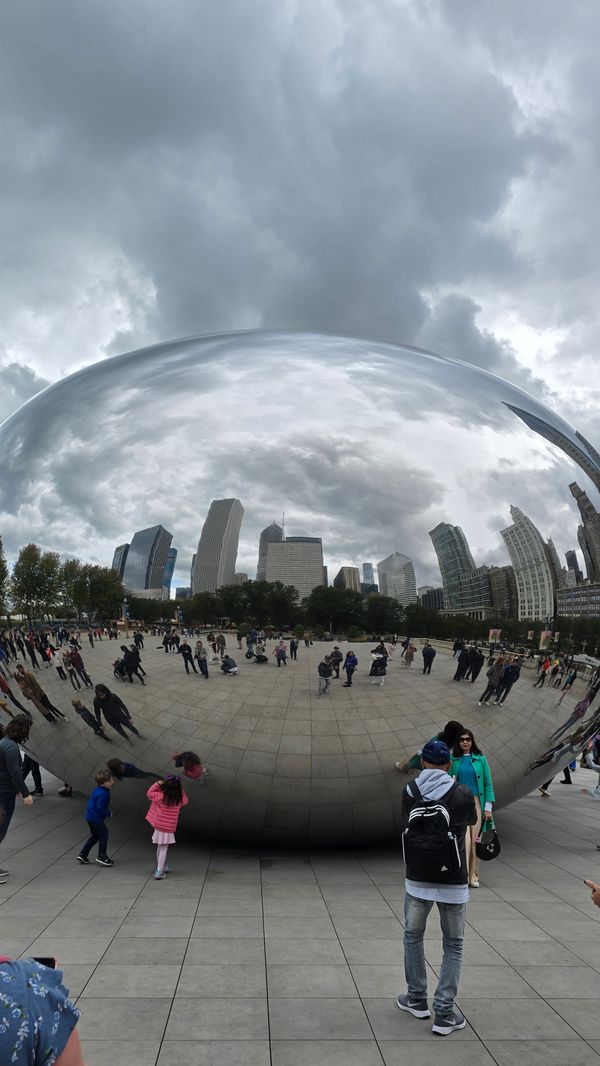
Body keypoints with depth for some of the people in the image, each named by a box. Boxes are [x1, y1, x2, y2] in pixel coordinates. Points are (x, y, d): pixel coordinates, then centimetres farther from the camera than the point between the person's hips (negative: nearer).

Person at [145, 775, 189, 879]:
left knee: (160, 847, 18)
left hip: (158, 826, 1)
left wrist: (157, 784, 4)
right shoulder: (179, 799, -12)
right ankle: (159, 872, 1)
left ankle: (162, 867, 34)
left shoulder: (161, 796, -16)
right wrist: (180, 790, 7)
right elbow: (185, 801, 12)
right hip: (169, 828, -1)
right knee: (163, 849, 5)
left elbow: (149, 793, 0)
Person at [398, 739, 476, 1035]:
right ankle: (444, 1014, 15)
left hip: (417, 880, 2)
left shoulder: (409, 791, -4)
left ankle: (417, 999, 33)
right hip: (452, 883, -2)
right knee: (453, 947, 13)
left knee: (413, 937, 22)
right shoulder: (463, 795, -10)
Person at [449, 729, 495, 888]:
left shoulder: (480, 759, 5)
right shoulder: (453, 760, 3)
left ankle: (473, 876, 14)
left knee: (475, 839, 3)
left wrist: (488, 806, 1)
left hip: (476, 802, 1)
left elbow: (488, 784, 6)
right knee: (464, 838, -13)